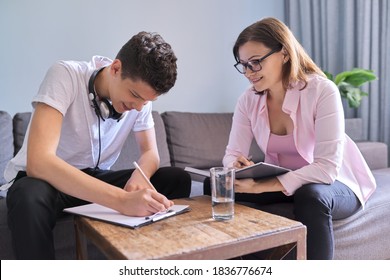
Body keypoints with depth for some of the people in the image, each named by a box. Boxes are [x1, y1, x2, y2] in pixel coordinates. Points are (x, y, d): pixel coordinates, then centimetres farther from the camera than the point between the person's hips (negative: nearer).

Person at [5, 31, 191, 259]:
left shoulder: (140, 92, -9)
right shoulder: (66, 75, -26)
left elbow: (151, 153, -3)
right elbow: (38, 162, -37)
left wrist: (138, 177, -29)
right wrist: (123, 200, -47)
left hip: (96, 178, 5)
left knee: (178, 179, -13)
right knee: (30, 199, -40)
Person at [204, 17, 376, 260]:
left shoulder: (322, 91, -23)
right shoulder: (249, 100, -7)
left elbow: (327, 168, -30)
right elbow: (233, 154, -9)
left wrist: (261, 186, -38)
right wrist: (236, 166, -35)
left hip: (334, 184, -4)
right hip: (279, 182, 4)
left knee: (310, 195, -39)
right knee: (215, 186, -17)